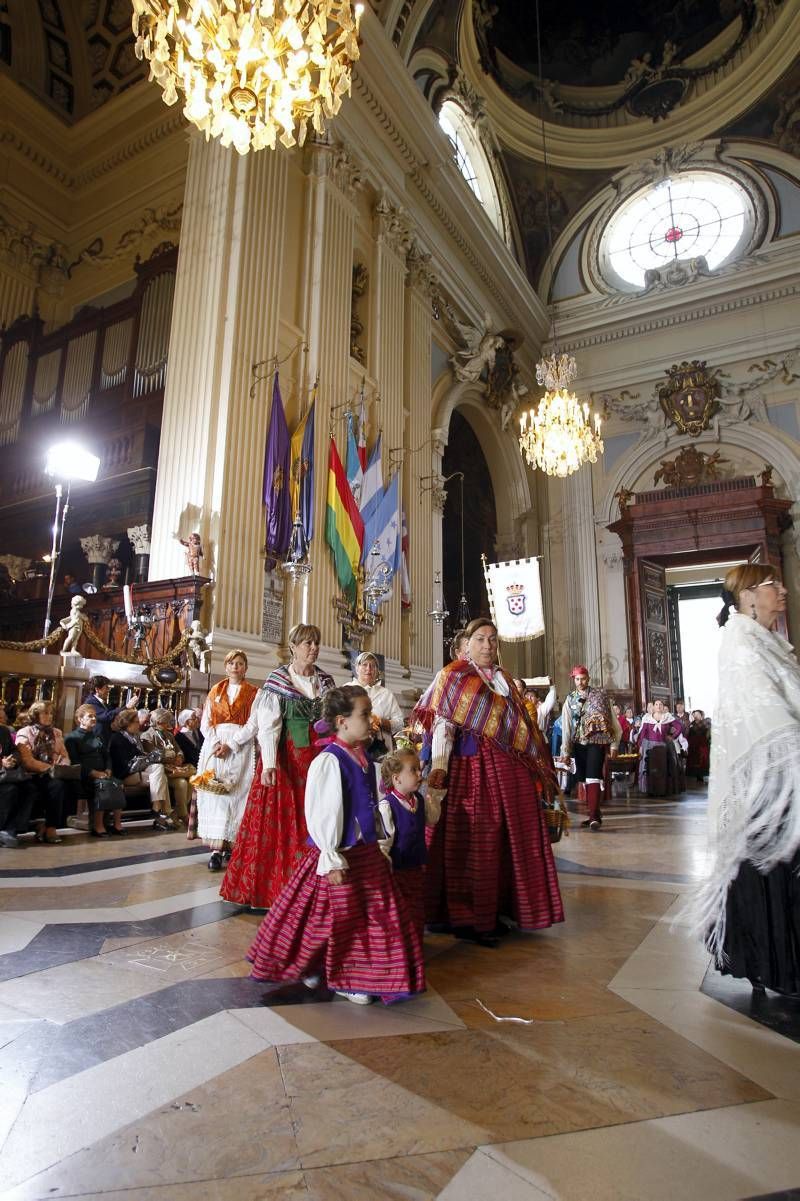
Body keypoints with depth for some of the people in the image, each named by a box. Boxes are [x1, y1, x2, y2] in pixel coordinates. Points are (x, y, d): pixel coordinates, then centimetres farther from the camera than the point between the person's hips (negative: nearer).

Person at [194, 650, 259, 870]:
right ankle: (216, 848, -5)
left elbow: (253, 724, -5)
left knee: (234, 796, -5)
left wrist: (230, 744, -14)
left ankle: (229, 844, 0)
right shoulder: (215, 691, 15)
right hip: (214, 746, 3)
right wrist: (216, 743, -7)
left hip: (240, 749, -2)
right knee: (214, 794, -5)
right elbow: (205, 723, 10)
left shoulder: (253, 693, 4)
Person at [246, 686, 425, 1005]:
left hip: (368, 851, 9)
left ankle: (359, 975, 34)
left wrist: (381, 842, 19)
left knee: (379, 915, 16)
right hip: (342, 853, -9)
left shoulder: (363, 758, 5)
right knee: (340, 919, 7)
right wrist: (332, 859, -20)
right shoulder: (329, 760, -21)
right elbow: (321, 814, -21)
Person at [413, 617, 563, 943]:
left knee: (511, 839, 10)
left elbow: (521, 724, 19)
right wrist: (439, 766, -21)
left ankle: (498, 909, 24)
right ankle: (468, 918, 11)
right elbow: (442, 723, -10)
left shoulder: (505, 679, 18)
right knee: (473, 841, -1)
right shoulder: (453, 676, 0)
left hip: (511, 767, 6)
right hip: (473, 767, -6)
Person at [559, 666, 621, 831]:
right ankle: (595, 813, 18)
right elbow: (566, 726, 4)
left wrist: (613, 743, -4)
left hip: (597, 741, -4)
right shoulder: (570, 699, 8)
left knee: (593, 777, -15)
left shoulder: (600, 695, 2)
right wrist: (565, 750, -2)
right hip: (579, 743, 4)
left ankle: (594, 816, -16)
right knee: (583, 779, 7)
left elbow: (611, 719, 1)